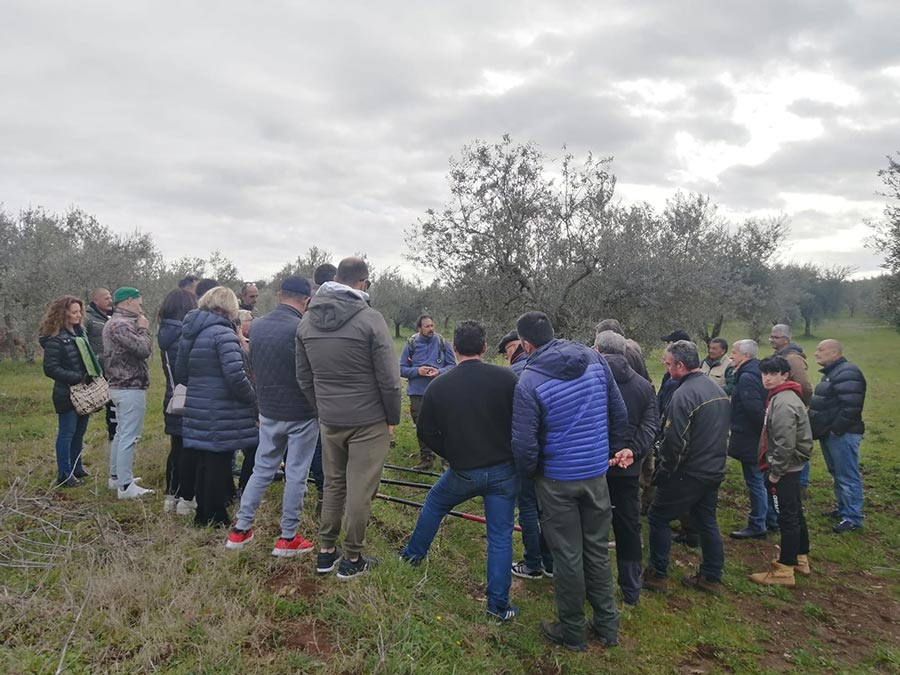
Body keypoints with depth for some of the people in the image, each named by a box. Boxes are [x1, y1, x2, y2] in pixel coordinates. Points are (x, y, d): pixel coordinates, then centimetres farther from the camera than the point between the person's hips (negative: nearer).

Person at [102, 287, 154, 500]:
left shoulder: (114, 323, 16)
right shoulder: (122, 325, -18)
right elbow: (143, 350, -23)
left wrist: (139, 329, 9)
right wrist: (144, 330, -11)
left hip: (119, 385, 11)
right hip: (131, 388, -11)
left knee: (121, 433, 20)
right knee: (129, 436, -7)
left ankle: (116, 476, 30)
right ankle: (125, 486, -4)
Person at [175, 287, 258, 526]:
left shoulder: (190, 332, 11)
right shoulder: (223, 333, -16)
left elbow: (180, 373, 18)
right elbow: (235, 375, -23)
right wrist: (253, 399, -11)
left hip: (196, 408, 8)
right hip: (222, 413, -8)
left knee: (204, 462, 18)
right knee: (219, 463, 3)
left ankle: (203, 514, 30)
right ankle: (215, 518, 14)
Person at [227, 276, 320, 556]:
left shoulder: (256, 327, 1)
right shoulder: (302, 330, -20)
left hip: (268, 411, 6)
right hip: (301, 414, -6)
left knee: (262, 469, 18)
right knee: (296, 475, 5)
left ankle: (240, 529, 23)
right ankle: (287, 538, 14)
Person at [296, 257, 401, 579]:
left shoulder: (307, 320, 3)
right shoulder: (370, 318, -15)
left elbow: (304, 376, 10)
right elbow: (389, 378, -13)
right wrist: (393, 418, -1)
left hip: (329, 421, 5)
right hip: (368, 421, -5)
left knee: (333, 483, 19)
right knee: (360, 490, 5)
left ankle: (326, 552, 28)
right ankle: (352, 559, 17)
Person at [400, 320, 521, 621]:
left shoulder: (437, 386, -8)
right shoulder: (506, 378, -12)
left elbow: (426, 432, 1)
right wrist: (515, 456, 10)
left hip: (463, 472, 1)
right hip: (504, 471, 0)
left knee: (434, 503, 29)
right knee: (501, 536, 10)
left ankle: (414, 553, 46)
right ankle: (498, 605, 15)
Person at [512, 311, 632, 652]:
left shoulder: (529, 381, -19)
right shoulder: (595, 359, -5)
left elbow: (525, 443, -17)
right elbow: (619, 412, 3)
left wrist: (529, 472, 2)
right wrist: (618, 447, 17)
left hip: (557, 480, -4)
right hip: (597, 472, 5)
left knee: (568, 556, 10)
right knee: (598, 550, 19)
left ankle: (573, 632, 26)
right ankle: (607, 625, 32)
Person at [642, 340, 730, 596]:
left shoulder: (684, 394, -21)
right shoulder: (718, 390, 8)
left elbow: (676, 443, -24)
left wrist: (663, 473, -11)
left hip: (688, 474, -8)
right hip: (714, 471, 8)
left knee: (658, 517, 6)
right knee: (707, 522, 18)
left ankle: (657, 575, 13)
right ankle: (711, 578, 25)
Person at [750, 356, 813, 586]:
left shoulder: (783, 402, -22)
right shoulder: (779, 397, 10)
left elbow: (785, 444, -25)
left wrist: (775, 472, -17)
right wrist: (774, 469, 17)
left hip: (786, 467, -10)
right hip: (789, 466, 10)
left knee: (787, 517, -2)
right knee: (795, 513, 19)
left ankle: (784, 570, 5)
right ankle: (800, 558, 33)